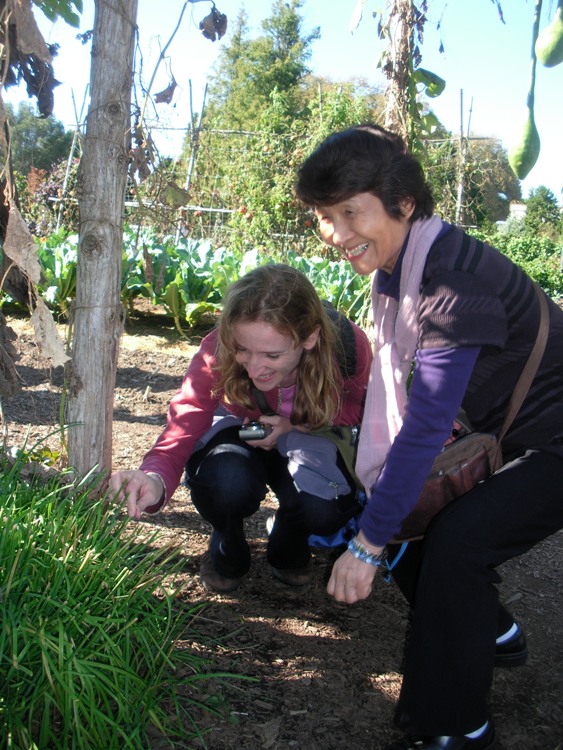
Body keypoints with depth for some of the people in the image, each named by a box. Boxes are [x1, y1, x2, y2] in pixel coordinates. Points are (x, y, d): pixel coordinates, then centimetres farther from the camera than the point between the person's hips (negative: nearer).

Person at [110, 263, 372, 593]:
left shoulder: (349, 346, -32)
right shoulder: (219, 353, -34)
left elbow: (358, 409, -11)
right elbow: (181, 431, -35)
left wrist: (297, 426, -30)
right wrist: (155, 479, -59)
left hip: (310, 434, 1)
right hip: (237, 428, 0)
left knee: (324, 508, -30)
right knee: (226, 484, -35)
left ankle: (289, 546, 10)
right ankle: (228, 549, 3)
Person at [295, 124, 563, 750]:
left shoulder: (455, 280, -31)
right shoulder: (393, 263, -3)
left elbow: (427, 423, -33)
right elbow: (391, 381, 3)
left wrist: (368, 543, -29)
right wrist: (373, 484, 1)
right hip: (503, 433, 9)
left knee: (456, 539, -21)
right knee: (407, 518, 5)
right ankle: (490, 635, 30)